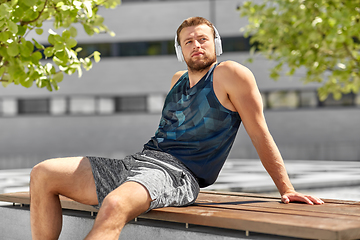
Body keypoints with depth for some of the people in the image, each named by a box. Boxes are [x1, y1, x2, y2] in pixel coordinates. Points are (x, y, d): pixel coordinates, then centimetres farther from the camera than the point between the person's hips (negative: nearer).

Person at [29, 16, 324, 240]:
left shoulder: (229, 74, 2)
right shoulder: (178, 80, 23)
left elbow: (261, 135, 1)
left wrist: (286, 190, 0)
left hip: (176, 174, -8)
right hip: (138, 161, 8)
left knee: (114, 206, -41)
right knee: (43, 175, -5)